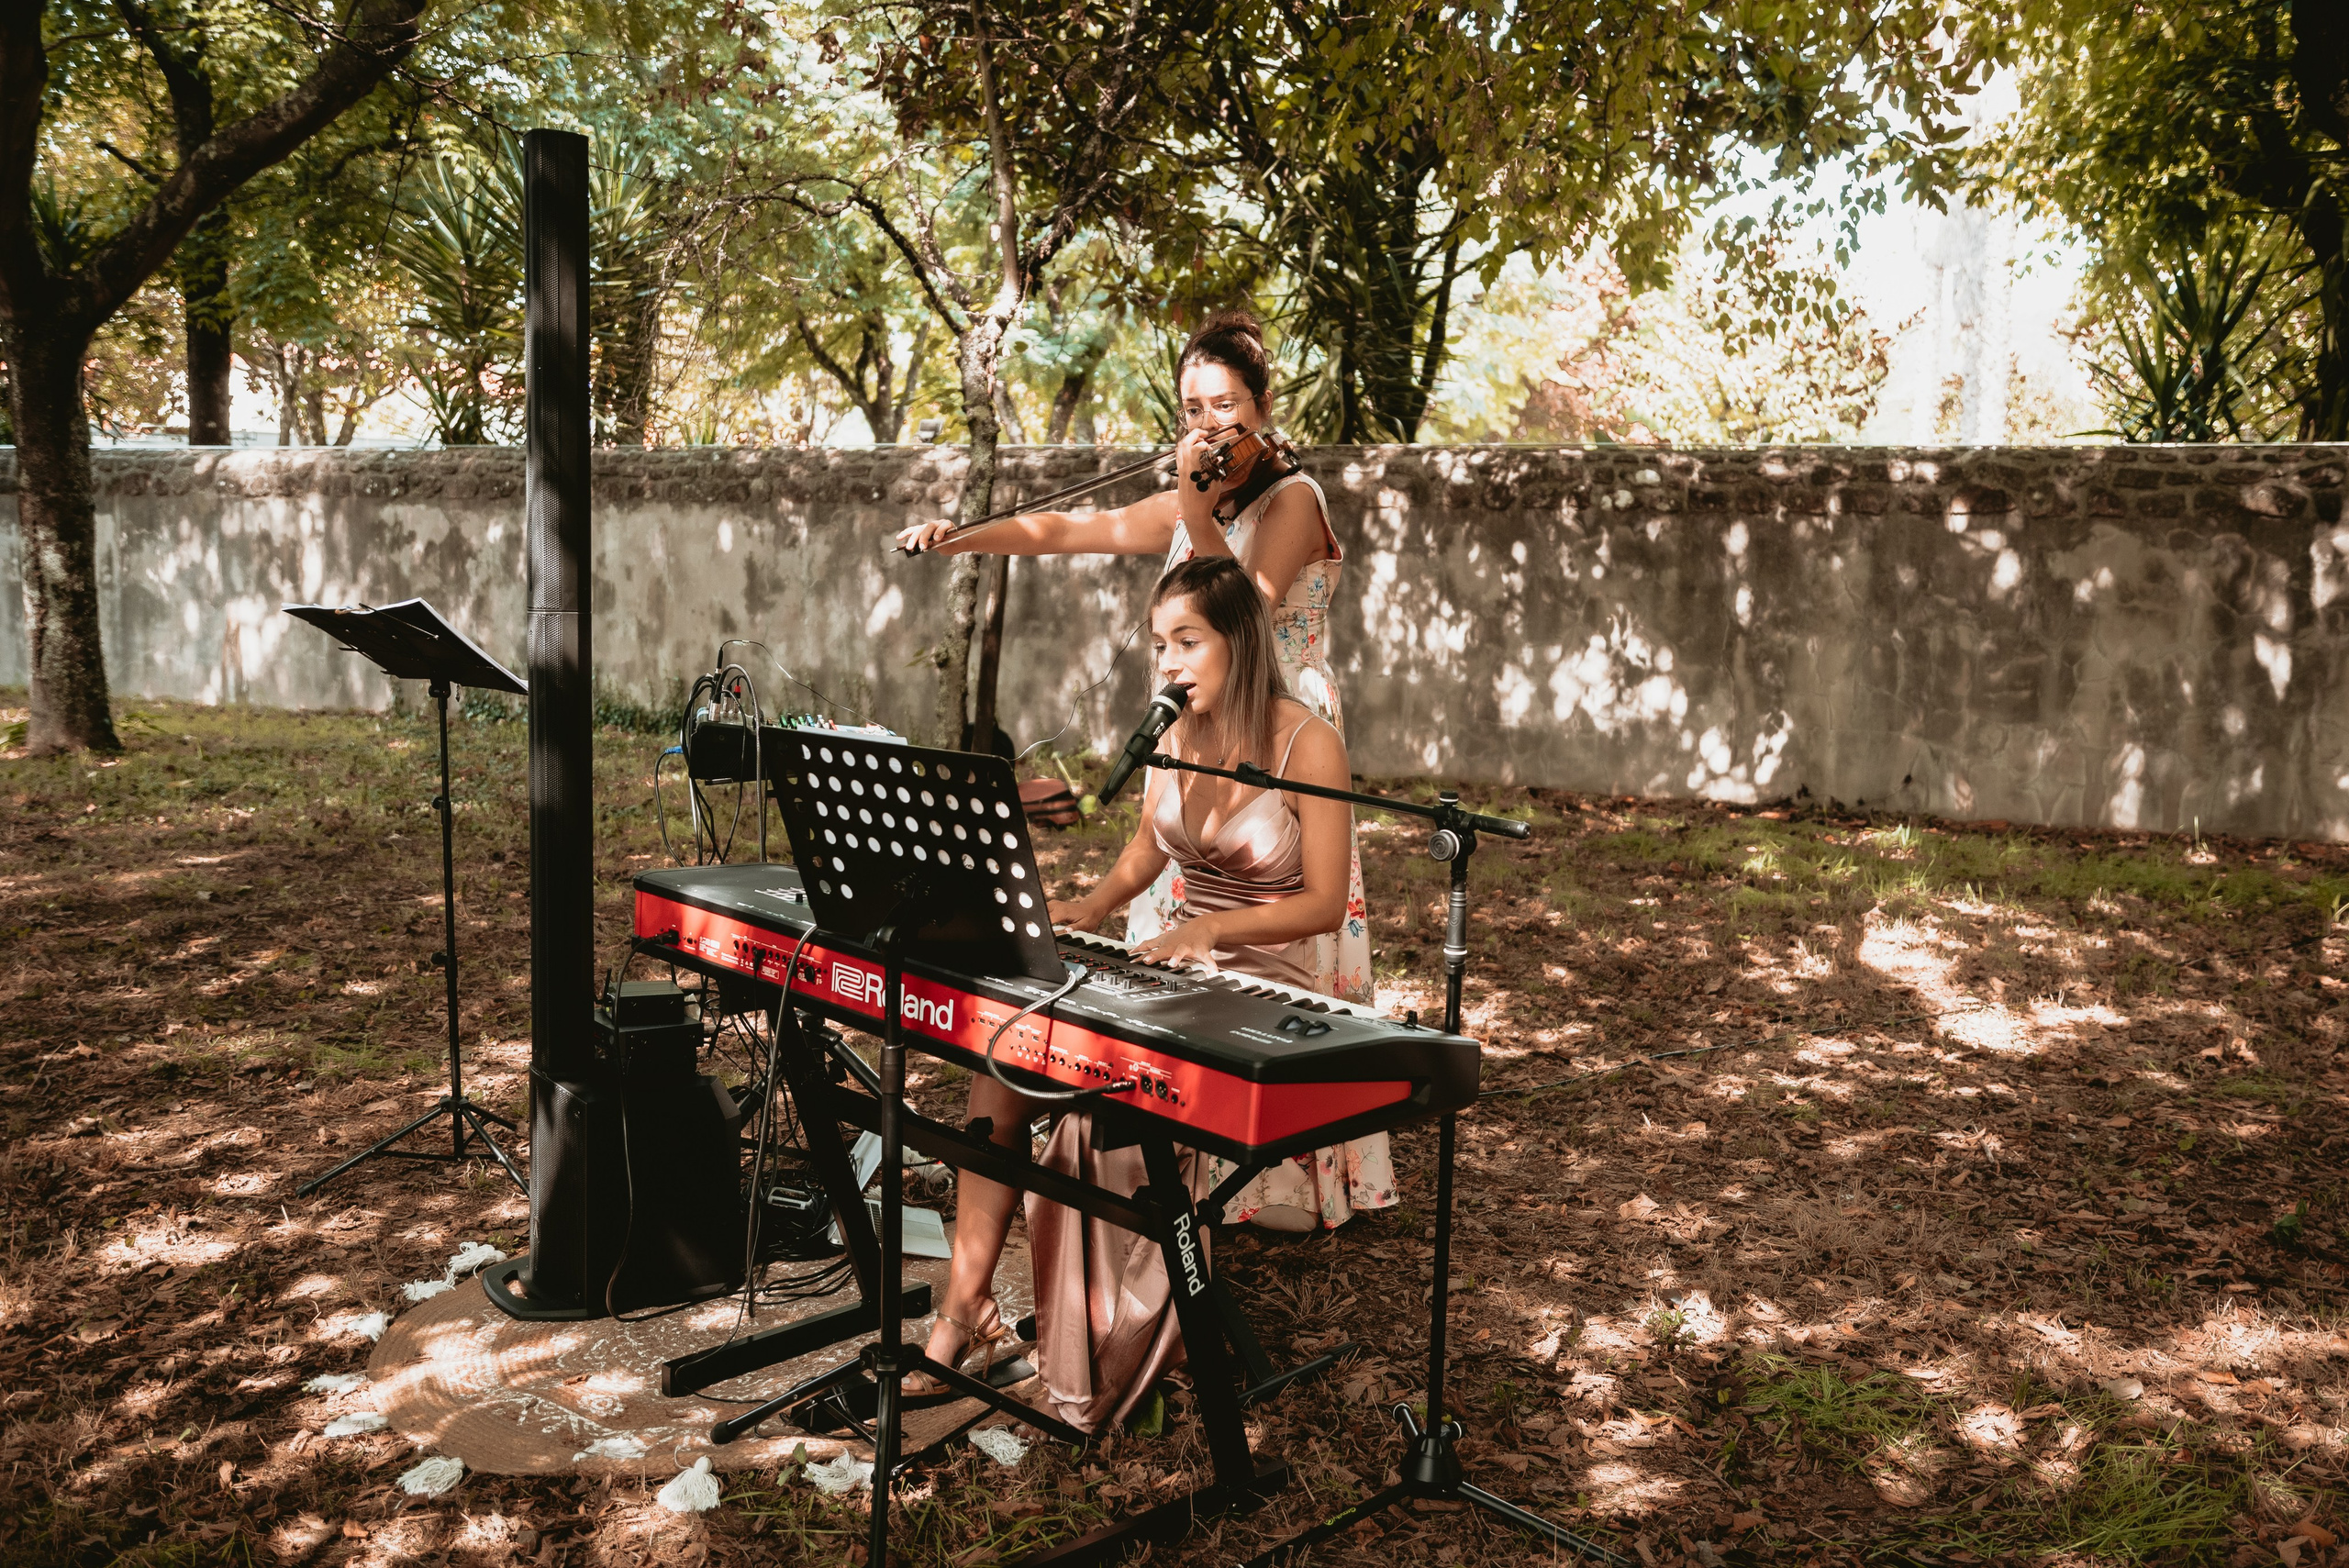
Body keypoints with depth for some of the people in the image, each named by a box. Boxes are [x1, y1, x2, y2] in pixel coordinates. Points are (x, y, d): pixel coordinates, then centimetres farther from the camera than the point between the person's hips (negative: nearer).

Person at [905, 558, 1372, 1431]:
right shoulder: (1179, 733, 6)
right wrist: (1090, 910, -3)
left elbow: (1324, 902, -13)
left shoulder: (1307, 745, -12)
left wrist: (1211, 927, -26)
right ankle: (965, 1302, -16)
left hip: (1264, 984, -6)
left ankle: (1147, 1330, -12)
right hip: (1178, 965, 6)